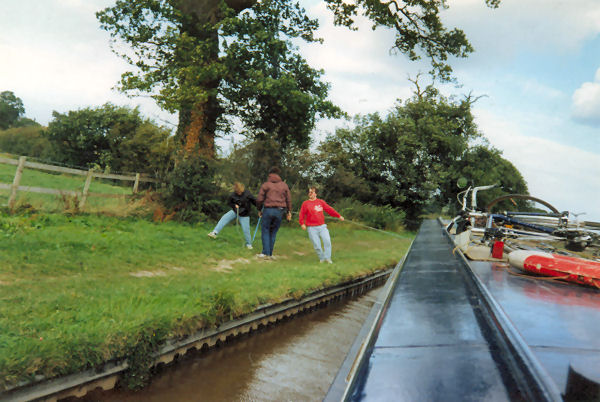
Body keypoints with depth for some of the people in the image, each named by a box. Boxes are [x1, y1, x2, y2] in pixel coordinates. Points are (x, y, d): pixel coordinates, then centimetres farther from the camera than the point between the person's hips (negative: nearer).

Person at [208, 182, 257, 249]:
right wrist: (234, 205, -15)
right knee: (224, 218, -15)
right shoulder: (233, 195, -10)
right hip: (235, 211, 3)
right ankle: (214, 233, -18)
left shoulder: (247, 194, -19)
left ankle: (249, 244, 20)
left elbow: (254, 201, -13)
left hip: (244, 215, -3)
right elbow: (229, 202, 4)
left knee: (246, 230, -1)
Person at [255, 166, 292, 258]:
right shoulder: (284, 185, 10)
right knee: (273, 232, 10)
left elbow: (259, 199, -1)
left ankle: (266, 252, -3)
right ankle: (270, 254, 12)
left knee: (265, 231, 6)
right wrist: (289, 212, 18)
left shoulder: (265, 185, 2)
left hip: (268, 210, -3)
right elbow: (289, 199, 10)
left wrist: (259, 210, 13)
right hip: (280, 211, 3)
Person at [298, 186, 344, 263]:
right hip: (312, 228, -2)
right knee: (316, 245, -5)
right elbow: (301, 214, 1)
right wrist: (302, 223, -11)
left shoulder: (321, 202, 10)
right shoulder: (305, 203, 2)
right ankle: (322, 258, 15)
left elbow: (329, 209, 13)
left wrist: (339, 216, 12)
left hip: (322, 226, 2)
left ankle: (327, 257, -4)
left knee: (327, 240, -15)